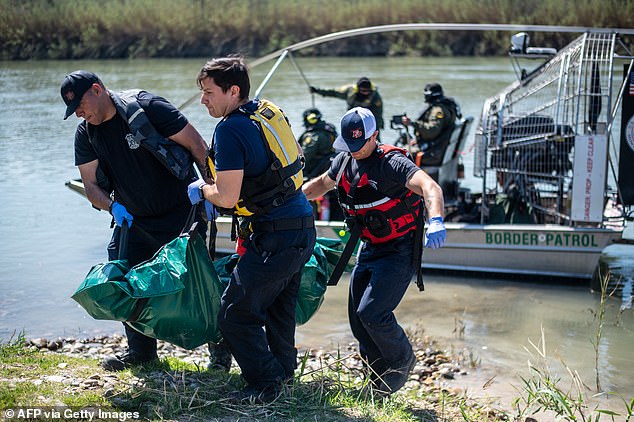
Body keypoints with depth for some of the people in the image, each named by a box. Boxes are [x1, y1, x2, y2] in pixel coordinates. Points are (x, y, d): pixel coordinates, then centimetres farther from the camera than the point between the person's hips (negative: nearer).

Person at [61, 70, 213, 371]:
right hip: (133, 219, 6)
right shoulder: (85, 134, 1)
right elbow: (91, 185, -1)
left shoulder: (146, 107, -17)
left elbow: (197, 146, -15)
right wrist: (112, 207, -22)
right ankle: (141, 351, 19)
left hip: (181, 213, -6)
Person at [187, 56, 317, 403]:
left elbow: (227, 197, -21)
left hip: (276, 238, -10)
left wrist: (201, 190, -1)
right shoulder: (270, 111, 9)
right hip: (303, 228, 10)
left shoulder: (230, 130, -19)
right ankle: (283, 371, 38)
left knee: (236, 314, -2)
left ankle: (266, 384, 3)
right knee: (279, 306, 25)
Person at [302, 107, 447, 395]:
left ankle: (403, 361, 9)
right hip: (369, 249, 8)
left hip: (400, 252, -8)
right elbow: (322, 183, 24)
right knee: (358, 319, 8)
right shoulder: (345, 160, 3)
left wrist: (436, 221, -57)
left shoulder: (391, 162, -21)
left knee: (371, 313, -19)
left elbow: (429, 187, -38)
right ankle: (380, 384, 24)